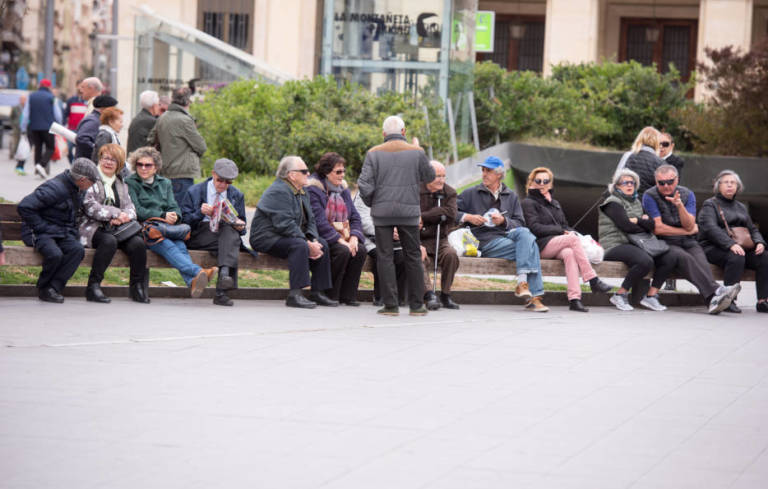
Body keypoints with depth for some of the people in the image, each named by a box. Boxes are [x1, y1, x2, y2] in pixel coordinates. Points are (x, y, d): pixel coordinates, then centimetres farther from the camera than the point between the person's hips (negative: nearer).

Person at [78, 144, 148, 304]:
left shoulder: (121, 184, 23)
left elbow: (130, 208, 14)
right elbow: (89, 206, -9)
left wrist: (124, 216, -11)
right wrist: (116, 214, -13)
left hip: (117, 227, 5)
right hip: (93, 228, -5)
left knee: (138, 243, -24)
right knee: (109, 241, -37)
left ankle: (137, 285, -12)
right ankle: (93, 286, -32)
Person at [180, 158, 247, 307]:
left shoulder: (237, 195, 17)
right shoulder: (194, 192, 9)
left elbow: (241, 227, 19)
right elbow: (185, 221, 3)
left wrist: (240, 226, -6)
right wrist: (200, 213, -16)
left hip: (228, 232, 2)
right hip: (199, 236, -2)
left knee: (229, 230, -35)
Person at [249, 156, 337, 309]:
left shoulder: (301, 192, 14)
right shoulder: (279, 191, -19)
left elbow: (310, 220, 13)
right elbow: (284, 224, -27)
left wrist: (314, 241, -8)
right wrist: (308, 244, -26)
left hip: (284, 237, 10)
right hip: (266, 237, -10)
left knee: (322, 244, -1)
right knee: (299, 245, -34)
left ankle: (317, 292, 1)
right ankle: (295, 294, -37)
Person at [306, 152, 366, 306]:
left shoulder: (342, 188, 14)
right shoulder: (314, 189, -10)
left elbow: (355, 217, 11)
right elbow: (319, 221, -19)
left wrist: (353, 238, -9)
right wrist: (341, 241, -23)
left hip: (343, 237, 7)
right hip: (323, 238, -7)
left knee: (360, 250, -21)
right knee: (343, 251, -32)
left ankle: (348, 295, -13)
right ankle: (330, 295, -18)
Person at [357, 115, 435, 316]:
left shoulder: (374, 153, -1)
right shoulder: (416, 152, 0)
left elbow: (364, 184, -7)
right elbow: (429, 176, 14)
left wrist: (371, 203, 11)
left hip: (382, 211, -1)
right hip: (409, 211, 1)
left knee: (385, 257, 3)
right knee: (413, 256, 8)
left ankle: (391, 304, -1)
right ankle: (416, 304, 9)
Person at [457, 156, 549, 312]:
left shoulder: (511, 196, 22)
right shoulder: (471, 194, 15)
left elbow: (520, 223, 13)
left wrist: (504, 221, -7)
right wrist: (468, 217, -8)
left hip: (508, 234, 3)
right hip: (488, 241, -3)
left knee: (524, 233, -34)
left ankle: (522, 283, -38)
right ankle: (534, 296, -34)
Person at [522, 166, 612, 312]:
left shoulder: (555, 203, 29)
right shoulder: (528, 203, 8)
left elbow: (565, 225, 25)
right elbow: (535, 228, -5)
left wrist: (570, 232, -1)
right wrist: (561, 231, -8)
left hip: (558, 247, 5)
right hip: (542, 246, -4)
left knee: (569, 253, -33)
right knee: (573, 239, -30)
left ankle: (574, 298, -49)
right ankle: (593, 280, -33)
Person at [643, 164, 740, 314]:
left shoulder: (687, 194, 8)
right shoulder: (650, 196, -2)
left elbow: (689, 226, -3)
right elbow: (657, 228, -8)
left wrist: (680, 205, -21)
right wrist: (687, 231, 0)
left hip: (688, 242, 3)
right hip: (665, 244, -3)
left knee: (700, 260, -30)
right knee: (685, 258, -34)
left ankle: (714, 301, -55)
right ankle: (715, 292, -52)